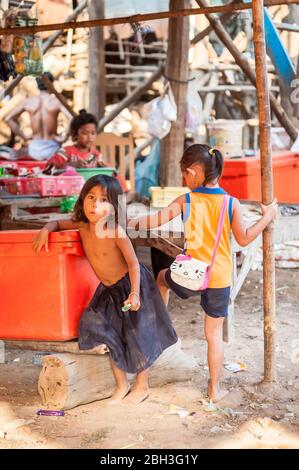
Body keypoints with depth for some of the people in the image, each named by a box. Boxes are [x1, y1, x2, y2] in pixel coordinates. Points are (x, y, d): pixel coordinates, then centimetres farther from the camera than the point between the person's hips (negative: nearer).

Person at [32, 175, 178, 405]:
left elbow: (133, 263, -22)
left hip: (131, 284, -6)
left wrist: (135, 293, -30)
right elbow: (59, 223, 9)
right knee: (113, 337, 10)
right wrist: (45, 230, -13)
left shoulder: (116, 231, -27)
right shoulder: (82, 226, -10)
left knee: (137, 335, 3)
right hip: (108, 289, 6)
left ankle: (142, 386, 20)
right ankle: (121, 385, 26)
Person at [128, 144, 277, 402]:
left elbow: (156, 220, -10)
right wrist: (267, 217, 10)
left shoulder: (186, 201, -8)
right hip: (220, 279, 1)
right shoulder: (232, 203, -6)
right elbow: (244, 239, -2)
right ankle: (215, 389, 20)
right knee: (214, 334, 12)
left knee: (162, 277, 34)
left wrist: (129, 223, 3)